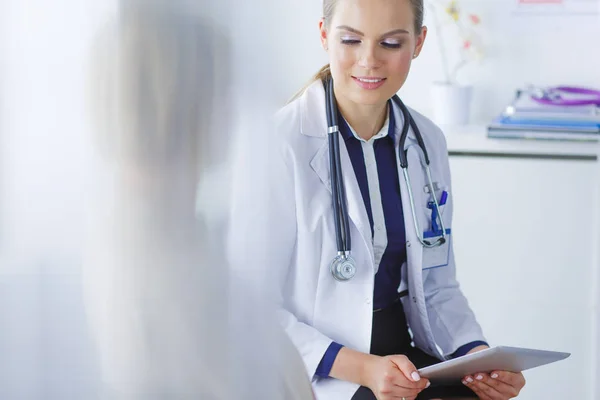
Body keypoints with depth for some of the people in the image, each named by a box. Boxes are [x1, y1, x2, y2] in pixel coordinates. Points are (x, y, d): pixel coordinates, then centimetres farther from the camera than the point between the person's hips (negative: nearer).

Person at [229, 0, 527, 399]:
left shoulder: (427, 142, 5)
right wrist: (360, 367, -21)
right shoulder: (279, 145, -13)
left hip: (406, 359, 5)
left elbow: (437, 288, 13)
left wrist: (478, 355, -5)